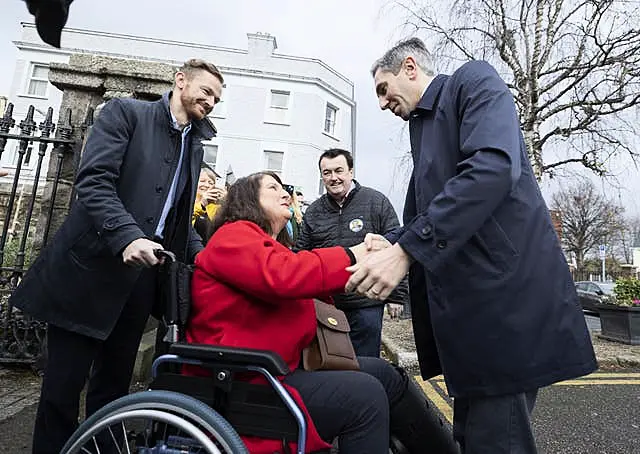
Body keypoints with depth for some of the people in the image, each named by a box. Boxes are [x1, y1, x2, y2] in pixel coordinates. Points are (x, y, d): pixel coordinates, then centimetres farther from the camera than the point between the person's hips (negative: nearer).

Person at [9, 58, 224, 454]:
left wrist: (204, 257, 2)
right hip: (93, 266, -5)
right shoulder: (126, 112, -1)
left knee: (115, 384, 14)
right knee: (63, 385, 4)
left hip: (144, 272, 5)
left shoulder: (195, 146, 16)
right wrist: (127, 236, -29)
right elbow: (94, 181, -14)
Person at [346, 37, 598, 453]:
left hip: (505, 288, -8)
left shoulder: (474, 81, 1)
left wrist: (407, 250, -24)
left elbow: (494, 166, -20)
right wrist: (388, 245, 2)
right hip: (468, 301, 8)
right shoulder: (423, 128, 23)